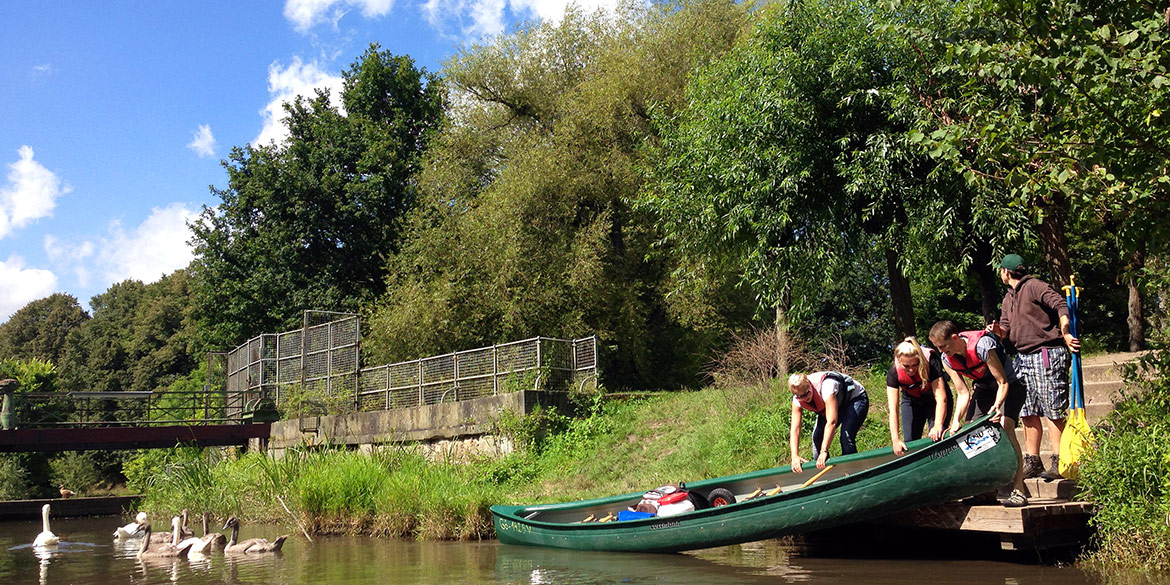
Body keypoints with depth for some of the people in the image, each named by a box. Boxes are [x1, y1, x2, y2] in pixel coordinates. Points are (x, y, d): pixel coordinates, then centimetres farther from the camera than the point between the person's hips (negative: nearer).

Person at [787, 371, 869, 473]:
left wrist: (824, 451, -45)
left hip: (855, 399, -7)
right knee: (817, 436, -4)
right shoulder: (797, 400, -21)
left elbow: (831, 422, -44)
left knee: (846, 436, -25)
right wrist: (795, 456, -37)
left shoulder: (826, 387, -41)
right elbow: (795, 429, -24)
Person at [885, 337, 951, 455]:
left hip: (934, 398, -2)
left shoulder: (931, 360, -36)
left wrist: (938, 425, -51)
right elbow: (893, 409, -33)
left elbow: (941, 399, -39)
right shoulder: (893, 372, -30)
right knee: (910, 441, -2)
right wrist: (895, 440, -40)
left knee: (937, 437, -16)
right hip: (912, 400, 2)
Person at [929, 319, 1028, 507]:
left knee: (1005, 427, -26)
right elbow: (963, 394, -8)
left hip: (1010, 384, -7)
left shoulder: (982, 345, -32)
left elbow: (1002, 383, -27)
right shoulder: (947, 359, -13)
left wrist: (996, 405, -44)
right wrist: (956, 421, -21)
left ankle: (1018, 490, -27)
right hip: (983, 388, 7)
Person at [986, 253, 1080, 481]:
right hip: (1023, 357, 9)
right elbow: (1007, 330, 17)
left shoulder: (1035, 287, -7)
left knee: (1052, 410, -8)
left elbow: (1061, 306, -19)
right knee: (1028, 412, 10)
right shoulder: (1008, 298, 19)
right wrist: (999, 330, -6)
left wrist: (1065, 333, -33)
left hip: (1047, 353, -9)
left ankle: (1059, 462, -4)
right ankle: (1032, 462, 16)